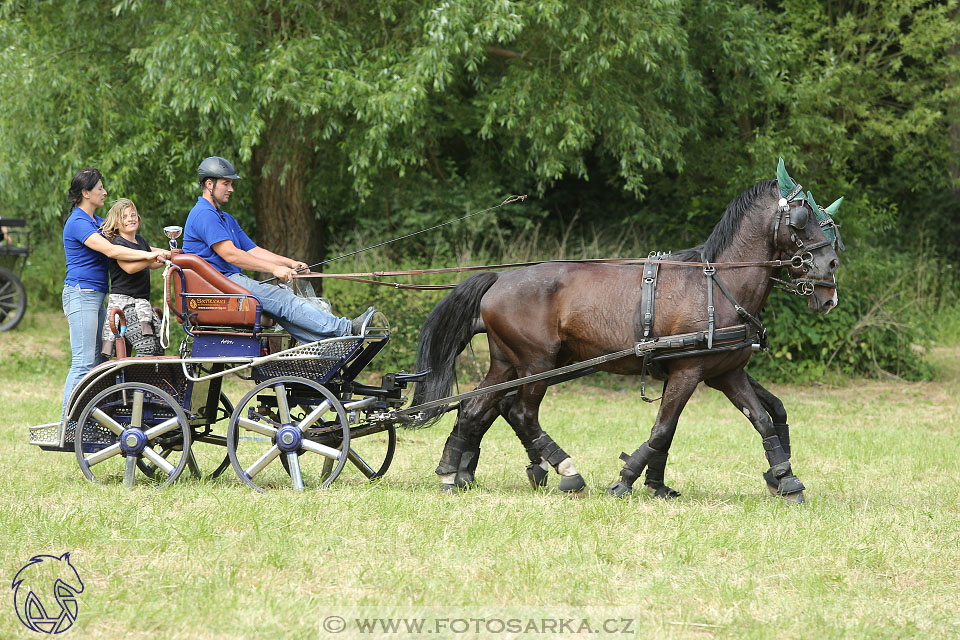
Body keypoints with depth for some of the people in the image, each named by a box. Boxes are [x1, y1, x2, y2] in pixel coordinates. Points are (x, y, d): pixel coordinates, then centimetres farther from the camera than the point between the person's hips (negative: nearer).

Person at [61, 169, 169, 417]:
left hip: (96, 296, 10)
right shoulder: (78, 223, -13)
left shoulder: (96, 221, 18)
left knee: (96, 360, 8)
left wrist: (157, 253, 3)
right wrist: (148, 255, -27)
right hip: (81, 294, -10)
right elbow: (110, 250, -24)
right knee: (83, 362, -12)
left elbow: (128, 247, 17)